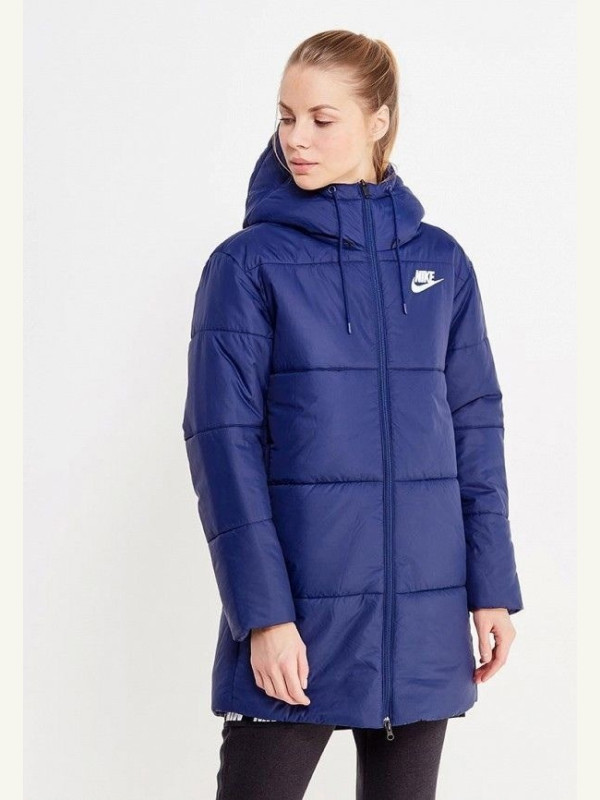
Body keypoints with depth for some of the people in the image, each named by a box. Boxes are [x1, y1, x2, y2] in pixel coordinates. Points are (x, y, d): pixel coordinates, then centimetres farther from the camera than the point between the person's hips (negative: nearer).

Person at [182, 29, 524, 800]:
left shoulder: (440, 261, 7)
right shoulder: (249, 263, -3)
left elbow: (475, 427, 9)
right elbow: (224, 442, -8)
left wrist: (493, 587, 3)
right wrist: (263, 613, -14)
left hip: (423, 613, 3)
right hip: (299, 604, -3)